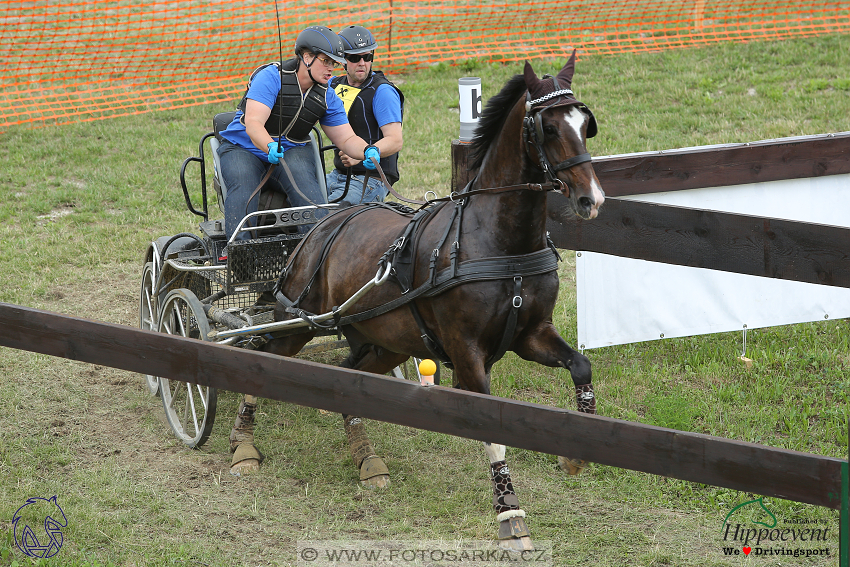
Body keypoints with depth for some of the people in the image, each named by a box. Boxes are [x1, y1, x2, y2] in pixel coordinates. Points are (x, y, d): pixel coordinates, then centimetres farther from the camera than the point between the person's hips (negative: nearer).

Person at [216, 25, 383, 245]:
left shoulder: (327, 96, 1)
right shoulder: (271, 77, -18)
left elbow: (346, 138, 3)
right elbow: (253, 124, -28)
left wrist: (368, 151, -20)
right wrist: (270, 147, -48)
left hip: (292, 151, 3)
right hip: (244, 149, -3)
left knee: (304, 184, -29)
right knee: (243, 191, -32)